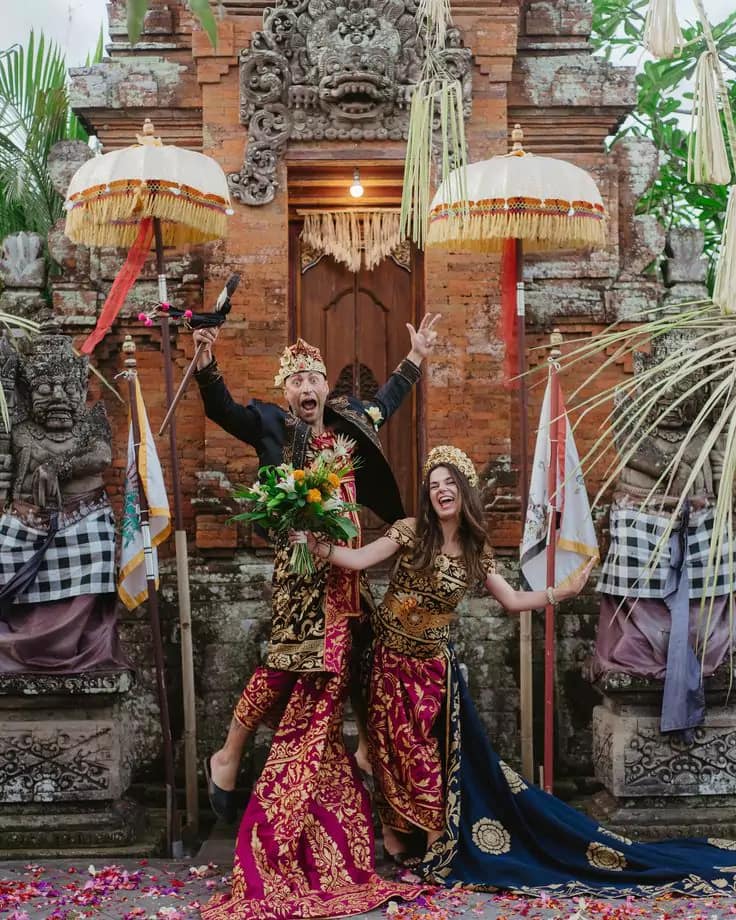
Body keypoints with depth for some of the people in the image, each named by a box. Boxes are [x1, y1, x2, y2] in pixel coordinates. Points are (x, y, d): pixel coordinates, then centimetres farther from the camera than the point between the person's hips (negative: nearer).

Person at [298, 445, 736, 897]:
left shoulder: (476, 550, 0)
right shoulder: (410, 532, -8)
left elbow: (512, 600, 2)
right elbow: (358, 560, -16)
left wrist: (563, 591, -4)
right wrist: (318, 546, -30)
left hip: (433, 664, 1)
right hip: (390, 656, -1)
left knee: (436, 752, 2)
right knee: (393, 746, 5)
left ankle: (437, 844, 14)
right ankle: (392, 829, 23)